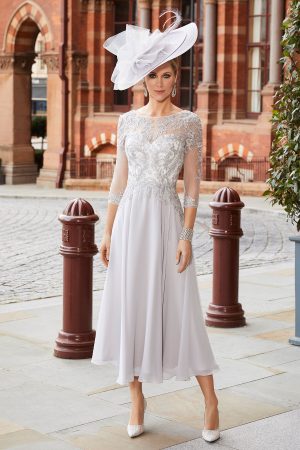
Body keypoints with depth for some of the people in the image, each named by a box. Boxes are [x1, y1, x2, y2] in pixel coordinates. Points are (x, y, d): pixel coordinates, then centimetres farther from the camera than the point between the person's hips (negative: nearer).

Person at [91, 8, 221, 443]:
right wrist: (108, 232, 6)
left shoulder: (189, 122, -1)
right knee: (130, 309, 6)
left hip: (167, 220, -3)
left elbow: (193, 183, -4)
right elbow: (119, 179, 10)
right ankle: (137, 399, 19)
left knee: (179, 311, -2)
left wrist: (187, 236, -12)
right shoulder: (128, 121, 8)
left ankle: (210, 400, 12)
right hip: (130, 220, 4)